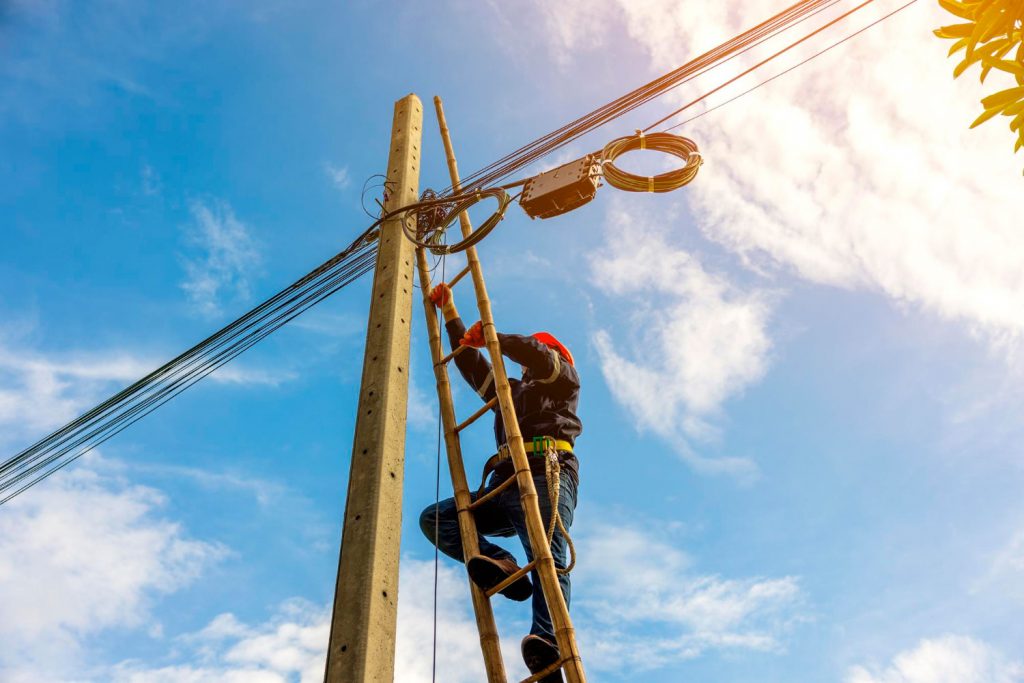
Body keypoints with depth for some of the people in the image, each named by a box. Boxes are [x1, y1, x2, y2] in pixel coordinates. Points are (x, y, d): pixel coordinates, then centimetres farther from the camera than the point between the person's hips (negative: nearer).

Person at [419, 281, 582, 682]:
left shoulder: (563, 379, 23)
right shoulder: (511, 391, 40)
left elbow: (536, 354, 1)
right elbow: (470, 361, 43)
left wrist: (491, 336, 12)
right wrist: (450, 312, 46)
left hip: (546, 473, -7)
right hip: (504, 483, 7)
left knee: (547, 556, -26)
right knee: (434, 518, -7)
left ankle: (547, 642, -48)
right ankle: (501, 565, -27)